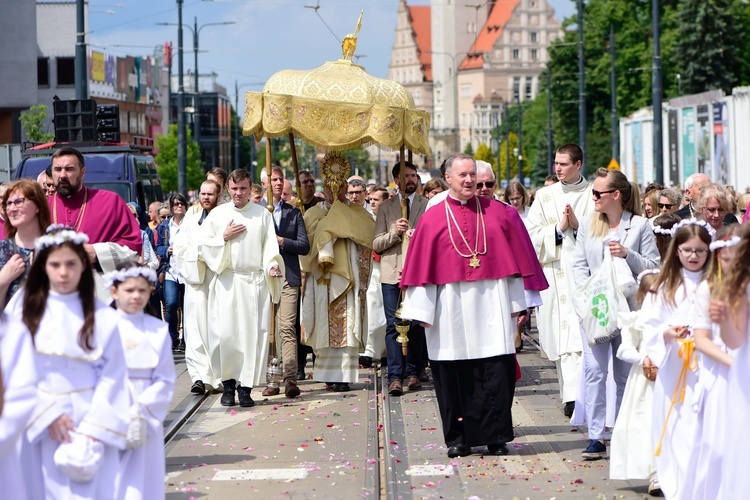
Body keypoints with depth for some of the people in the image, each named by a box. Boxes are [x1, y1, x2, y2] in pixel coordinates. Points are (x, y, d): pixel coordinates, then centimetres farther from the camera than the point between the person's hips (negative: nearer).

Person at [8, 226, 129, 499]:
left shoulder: (103, 317, 0)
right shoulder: (23, 306, 2)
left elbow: (112, 377, -3)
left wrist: (93, 430, -11)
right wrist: (47, 415, -11)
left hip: (89, 424, -1)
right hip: (37, 427, 1)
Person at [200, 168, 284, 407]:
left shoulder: (263, 214, 8)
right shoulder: (217, 214, 9)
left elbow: (270, 247, 4)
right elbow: (204, 246, 8)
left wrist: (272, 265, -14)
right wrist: (224, 238, -7)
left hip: (255, 282, 0)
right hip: (227, 281, 0)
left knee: (253, 334, -4)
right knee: (225, 333, -7)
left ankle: (245, 387, 1)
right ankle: (228, 384, 6)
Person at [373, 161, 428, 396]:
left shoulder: (428, 205, 9)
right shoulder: (385, 208, 13)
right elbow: (376, 244, 8)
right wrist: (394, 233, -9)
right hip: (392, 273, 1)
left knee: (417, 324, 2)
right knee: (393, 325, -6)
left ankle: (414, 373, 11)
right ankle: (395, 376, -8)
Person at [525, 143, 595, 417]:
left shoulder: (594, 195, 7)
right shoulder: (544, 196, 13)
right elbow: (531, 234, 5)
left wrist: (578, 225, -12)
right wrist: (558, 228, -7)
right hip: (554, 273, 2)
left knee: (583, 331, -11)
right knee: (561, 333, -1)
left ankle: (575, 394, -14)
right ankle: (571, 393, 3)